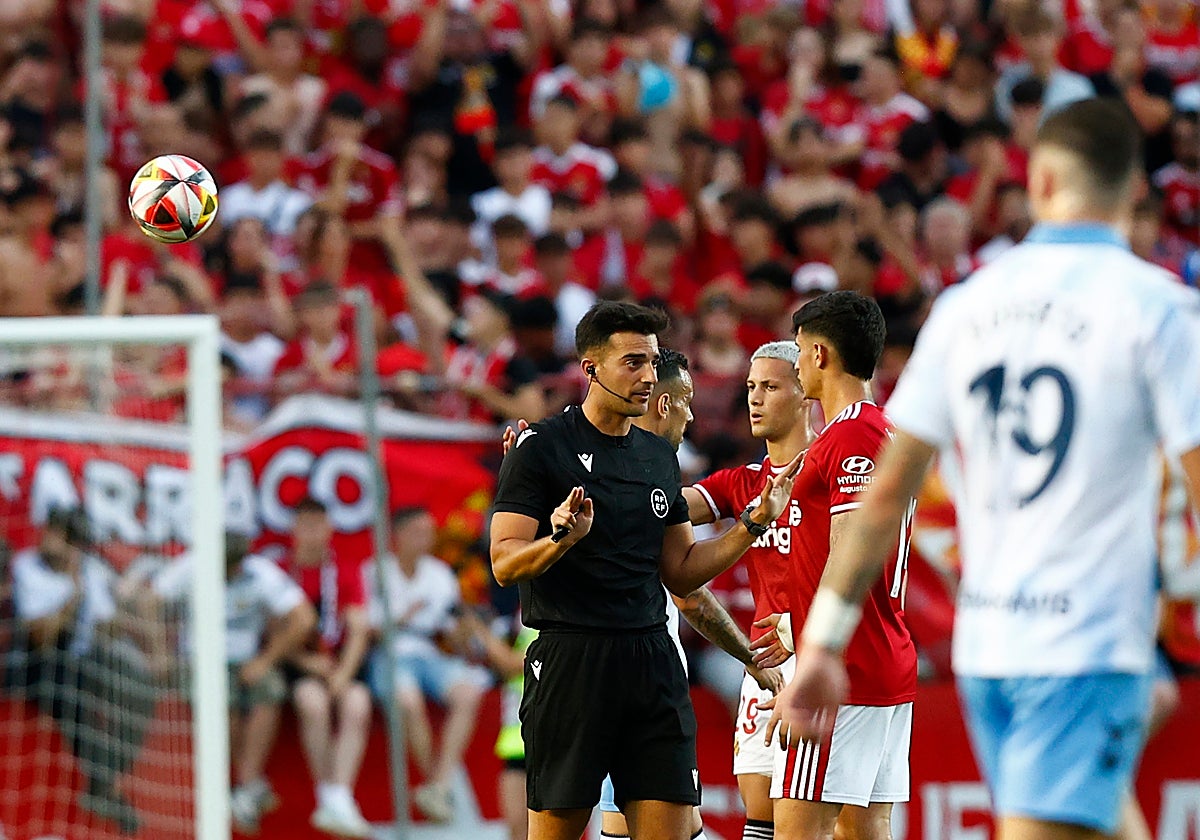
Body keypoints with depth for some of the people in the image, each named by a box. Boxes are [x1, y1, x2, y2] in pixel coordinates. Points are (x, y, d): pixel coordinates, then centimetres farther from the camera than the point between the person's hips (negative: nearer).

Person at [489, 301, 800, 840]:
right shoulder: (542, 447, -3)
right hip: (569, 659, -5)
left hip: (652, 659, 5)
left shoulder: (658, 456, 16)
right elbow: (505, 563, -8)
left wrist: (754, 524, 10)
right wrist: (561, 538, -27)